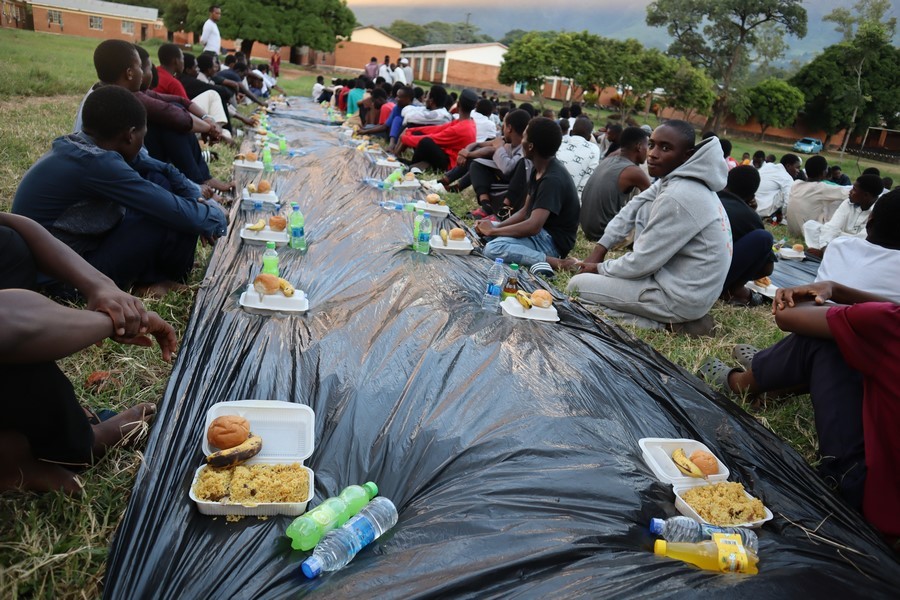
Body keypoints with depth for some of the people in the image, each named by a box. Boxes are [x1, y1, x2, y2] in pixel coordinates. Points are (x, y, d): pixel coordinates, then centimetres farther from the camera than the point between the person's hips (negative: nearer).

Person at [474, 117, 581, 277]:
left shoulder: (553, 179, -24)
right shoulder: (538, 170, 7)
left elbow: (533, 226, -30)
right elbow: (525, 211, 13)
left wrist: (494, 231, -18)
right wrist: (496, 226, -3)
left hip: (554, 240, -10)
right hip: (540, 232, 10)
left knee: (493, 249, -29)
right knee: (482, 228, 12)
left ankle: (558, 262, -21)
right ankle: (538, 259, -3)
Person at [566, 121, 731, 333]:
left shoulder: (677, 197, -24)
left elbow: (642, 263, -19)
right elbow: (633, 208, 11)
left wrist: (600, 268, -2)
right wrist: (599, 250, 3)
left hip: (682, 297, -9)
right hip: (691, 284, 9)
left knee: (576, 286, -6)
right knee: (644, 210, 15)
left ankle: (663, 322, -6)